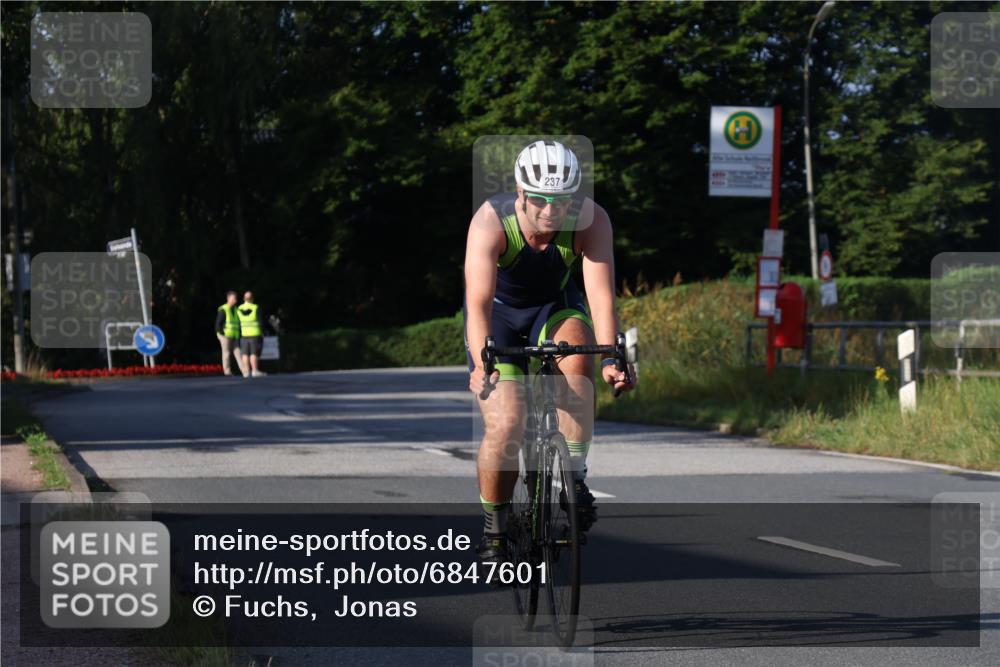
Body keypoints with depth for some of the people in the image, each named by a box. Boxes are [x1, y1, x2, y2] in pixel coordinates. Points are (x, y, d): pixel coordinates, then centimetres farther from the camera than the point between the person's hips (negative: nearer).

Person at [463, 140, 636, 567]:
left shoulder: (591, 220, -28)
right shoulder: (491, 221, -33)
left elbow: (602, 296, -34)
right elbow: (478, 302, -42)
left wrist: (611, 358, -49)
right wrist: (483, 364, -57)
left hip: (554, 305, 1)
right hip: (500, 312, -1)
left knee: (577, 353, -33)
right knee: (505, 428, -15)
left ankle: (574, 477, -21)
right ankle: (493, 528, 8)